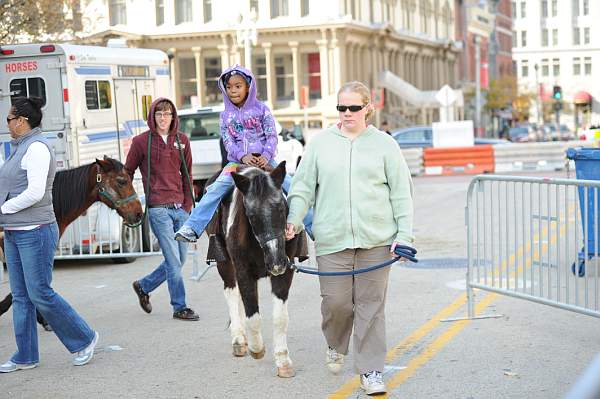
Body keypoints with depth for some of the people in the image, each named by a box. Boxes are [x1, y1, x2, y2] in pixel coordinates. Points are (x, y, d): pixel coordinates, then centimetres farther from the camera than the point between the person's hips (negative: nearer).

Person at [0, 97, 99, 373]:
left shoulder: (36, 147, -14)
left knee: (40, 294, -5)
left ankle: (84, 339, 9)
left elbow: (35, 192, -22)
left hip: (35, 233, -10)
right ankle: (25, 357, 17)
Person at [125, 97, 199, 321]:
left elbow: (187, 175, 14)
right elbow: (127, 173, 6)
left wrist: (188, 204, 5)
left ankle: (144, 286, 31)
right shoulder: (141, 141, -1)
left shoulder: (182, 141, 9)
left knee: (179, 260, 11)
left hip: (180, 208, 5)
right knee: (174, 261, -6)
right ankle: (180, 308, 6)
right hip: (158, 209, -5)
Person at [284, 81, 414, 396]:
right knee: (335, 301, 3)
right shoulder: (320, 142, 7)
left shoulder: (384, 144, 5)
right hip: (332, 239, 1)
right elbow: (303, 186, 8)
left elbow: (401, 193, 5)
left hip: (376, 240, 0)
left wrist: (404, 235, -1)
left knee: (371, 305, 2)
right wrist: (293, 220, -6)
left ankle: (370, 370, 11)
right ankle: (336, 346, 34)